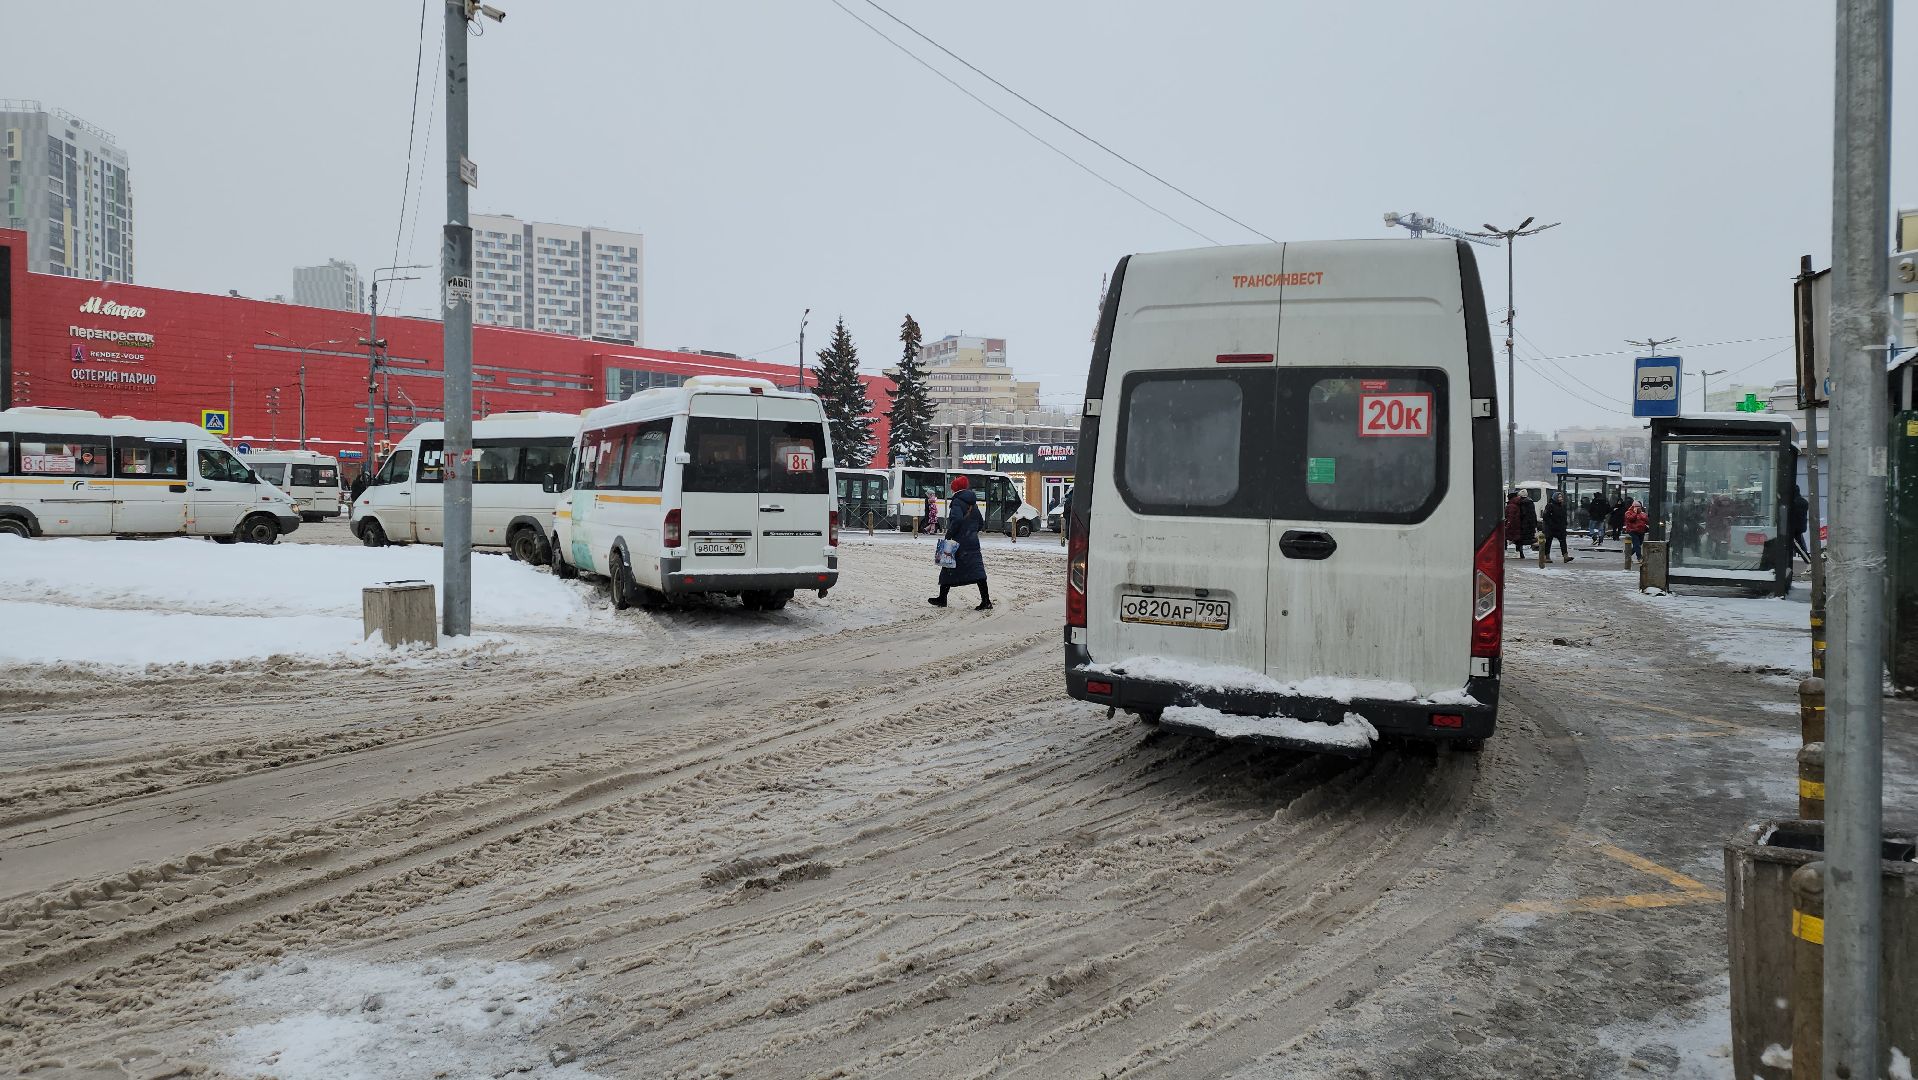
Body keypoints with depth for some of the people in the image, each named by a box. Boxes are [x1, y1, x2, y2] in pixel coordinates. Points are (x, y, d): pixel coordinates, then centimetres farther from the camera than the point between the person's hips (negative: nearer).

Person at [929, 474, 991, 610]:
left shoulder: (958, 502, -11)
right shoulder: (973, 504, 14)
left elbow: (957, 519, -25)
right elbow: (981, 522, 18)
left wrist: (949, 535, -19)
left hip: (959, 543, -7)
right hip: (973, 542, 7)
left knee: (949, 570, 7)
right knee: (977, 571, 0)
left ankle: (942, 599, 17)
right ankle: (986, 600, -8)